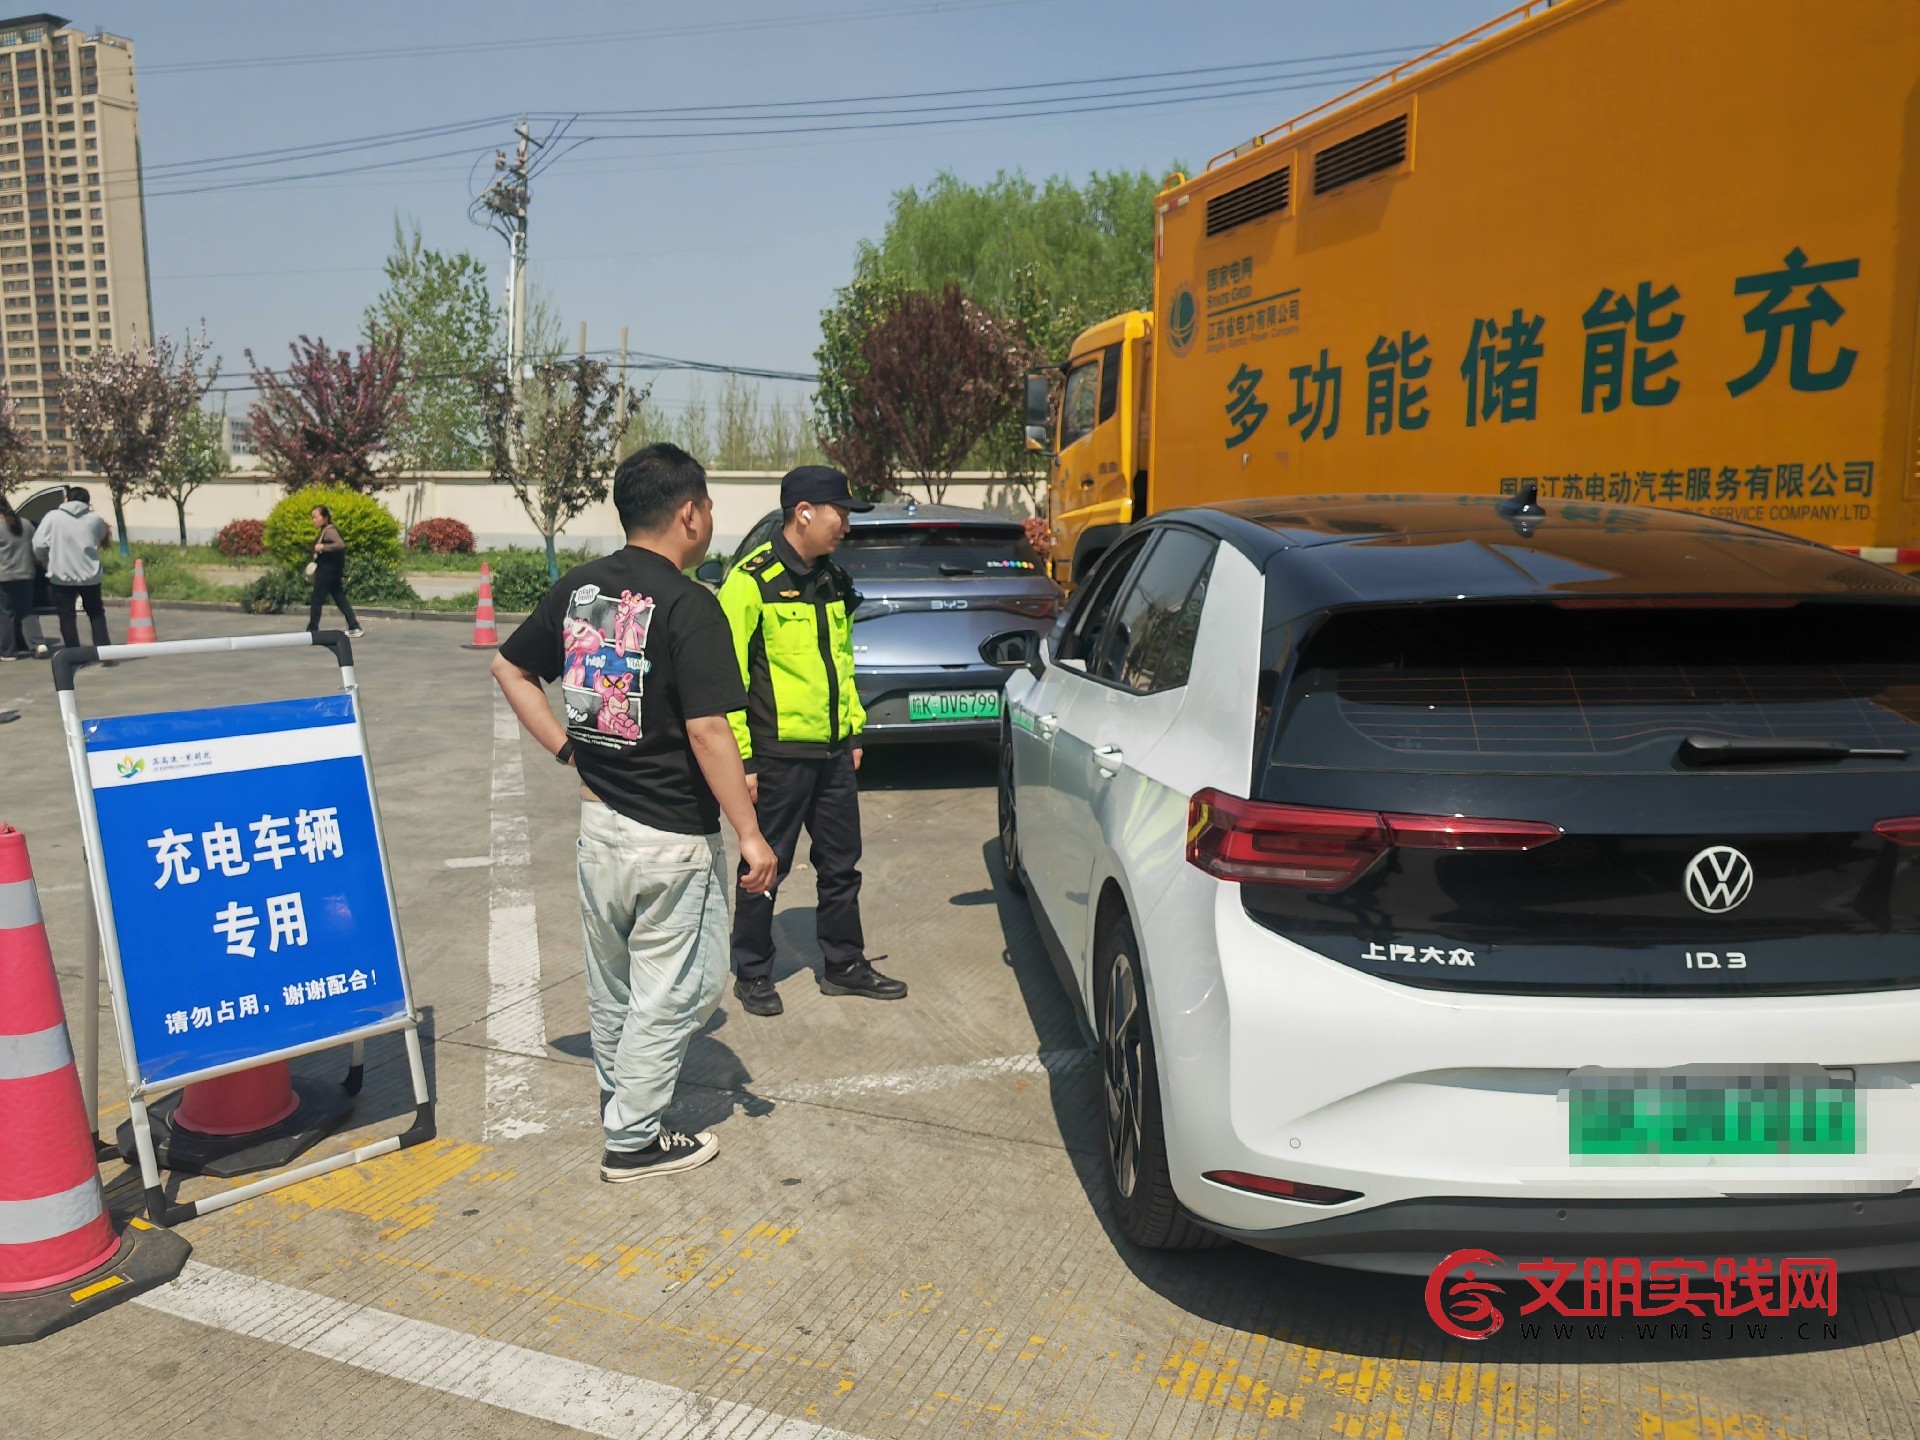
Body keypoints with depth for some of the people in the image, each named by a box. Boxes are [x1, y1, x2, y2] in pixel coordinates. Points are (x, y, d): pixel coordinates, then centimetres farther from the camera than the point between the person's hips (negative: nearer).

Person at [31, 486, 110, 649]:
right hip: (90, 575, 2)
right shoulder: (95, 519, 0)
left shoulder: (53, 517, -5)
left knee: (67, 617, 6)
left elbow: (38, 545, -5)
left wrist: (46, 561, 13)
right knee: (96, 614, 16)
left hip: (61, 576, -2)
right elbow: (104, 536, 18)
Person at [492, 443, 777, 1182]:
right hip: (673, 837, -7)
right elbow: (707, 730, -22)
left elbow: (509, 668, 13)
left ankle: (619, 1102, 39)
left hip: (598, 818, 7)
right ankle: (634, 1138, 18)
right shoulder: (687, 605, -18)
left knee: (611, 984, 21)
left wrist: (567, 749, 10)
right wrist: (751, 836, -16)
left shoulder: (577, 587, 4)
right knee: (673, 991, 9)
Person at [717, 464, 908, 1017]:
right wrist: (741, 758, -15)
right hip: (778, 754, -7)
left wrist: (854, 730, 18)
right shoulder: (751, 580, -13)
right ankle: (752, 974, 20)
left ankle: (844, 965, 29)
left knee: (841, 866, 15)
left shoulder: (832, 580, 12)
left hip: (834, 751, 7)